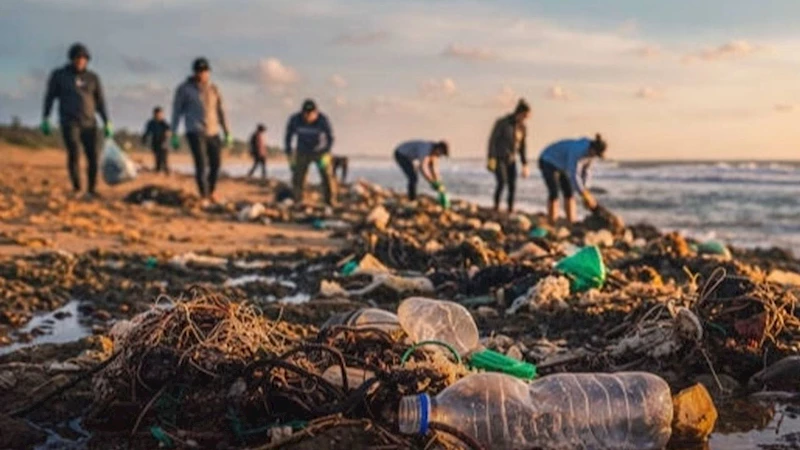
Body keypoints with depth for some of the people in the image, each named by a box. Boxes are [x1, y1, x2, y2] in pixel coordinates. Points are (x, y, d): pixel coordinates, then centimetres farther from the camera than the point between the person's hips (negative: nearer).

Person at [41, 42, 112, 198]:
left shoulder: (93, 78, 7)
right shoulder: (59, 75, 2)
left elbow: (100, 102, 9)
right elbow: (49, 97, 5)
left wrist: (107, 123, 2)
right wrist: (45, 120, -1)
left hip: (89, 123, 2)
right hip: (69, 122, -2)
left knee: (93, 156, -7)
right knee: (74, 153, -20)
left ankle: (91, 190, 6)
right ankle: (76, 188, -8)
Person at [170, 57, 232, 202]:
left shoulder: (213, 89, 12)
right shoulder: (184, 89, 1)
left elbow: (220, 112, 14)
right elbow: (176, 112, 3)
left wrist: (227, 133, 10)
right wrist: (174, 135, -2)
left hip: (213, 132, 4)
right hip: (195, 132, -4)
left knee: (215, 164, 4)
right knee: (201, 164, -13)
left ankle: (211, 193, 23)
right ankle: (204, 197, -11)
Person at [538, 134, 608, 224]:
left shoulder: (590, 151, -15)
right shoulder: (578, 151, -39)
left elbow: (584, 171, -3)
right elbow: (573, 176, -38)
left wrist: (584, 190, -8)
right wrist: (586, 196, -34)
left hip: (561, 164, 8)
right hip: (548, 162, -8)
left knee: (569, 193, 0)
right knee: (554, 193, -17)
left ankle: (571, 223, 2)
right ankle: (551, 224, -14)